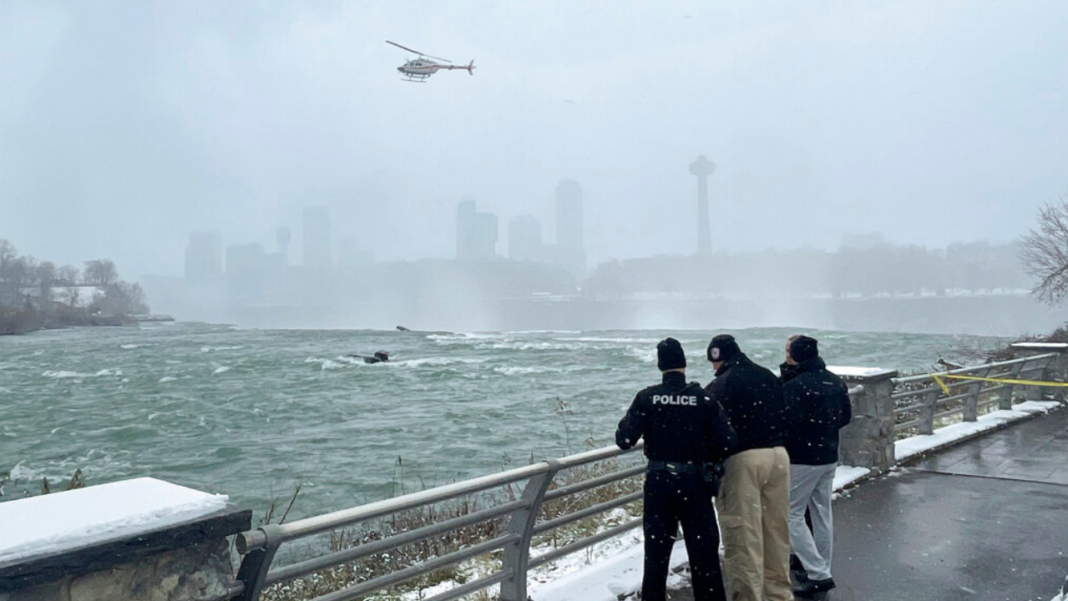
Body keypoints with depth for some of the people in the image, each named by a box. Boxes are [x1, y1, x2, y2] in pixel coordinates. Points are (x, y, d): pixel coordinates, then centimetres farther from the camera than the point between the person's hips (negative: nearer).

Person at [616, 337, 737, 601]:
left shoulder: (647, 397, -8)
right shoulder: (703, 397, -8)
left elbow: (624, 440, -11)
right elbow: (727, 442, -11)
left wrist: (629, 420, 9)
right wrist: (705, 455, 7)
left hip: (658, 480, 1)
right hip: (694, 480, -1)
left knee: (656, 550, 13)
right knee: (703, 551, 11)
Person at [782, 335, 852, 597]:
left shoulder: (794, 386, -23)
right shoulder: (837, 382, 3)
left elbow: (787, 425, -25)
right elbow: (846, 417, 13)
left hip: (802, 460, -8)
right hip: (830, 457, 8)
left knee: (792, 515, 3)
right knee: (822, 513, 18)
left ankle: (818, 574, 0)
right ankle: (821, 571, 28)